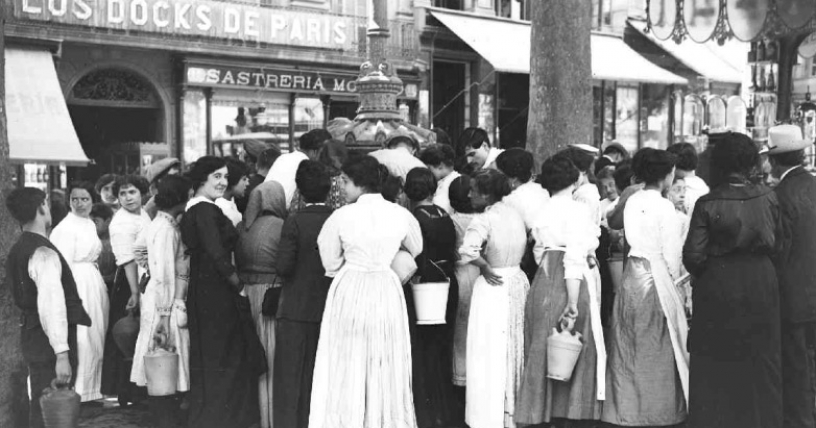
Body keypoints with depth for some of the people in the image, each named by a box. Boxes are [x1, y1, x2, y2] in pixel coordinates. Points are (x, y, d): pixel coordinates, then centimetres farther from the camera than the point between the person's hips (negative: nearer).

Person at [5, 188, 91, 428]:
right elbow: (51, 305, -26)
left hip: (32, 334, 9)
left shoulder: (19, 249, 11)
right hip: (48, 339, -9)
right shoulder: (44, 252, -18)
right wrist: (62, 354, -29)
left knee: (41, 405, 18)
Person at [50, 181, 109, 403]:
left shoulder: (90, 224, 14)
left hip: (94, 286, 9)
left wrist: (101, 286, 11)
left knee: (96, 340, 12)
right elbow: (64, 266, -16)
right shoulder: (66, 228, -12)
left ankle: (91, 391, 21)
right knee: (81, 341, -5)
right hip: (77, 286, -8)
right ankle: (78, 395, 3)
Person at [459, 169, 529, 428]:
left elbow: (467, 251, -31)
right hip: (518, 280, 8)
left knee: (491, 354, 1)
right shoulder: (514, 215, 7)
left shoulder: (485, 220, -17)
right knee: (513, 349, 17)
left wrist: (485, 267, -16)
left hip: (494, 286, -8)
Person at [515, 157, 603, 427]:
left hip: (542, 284, 6)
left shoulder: (542, 212, 12)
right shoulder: (577, 210, -8)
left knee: (543, 353, 11)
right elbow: (575, 260, -16)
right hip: (571, 286, -6)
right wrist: (573, 303, -18)